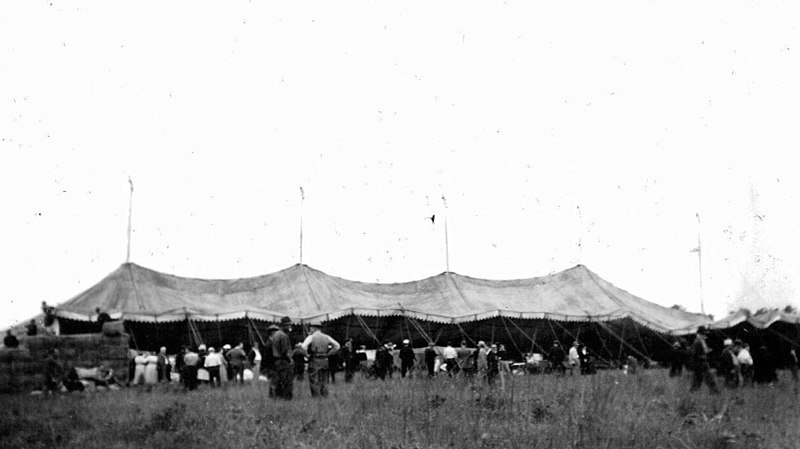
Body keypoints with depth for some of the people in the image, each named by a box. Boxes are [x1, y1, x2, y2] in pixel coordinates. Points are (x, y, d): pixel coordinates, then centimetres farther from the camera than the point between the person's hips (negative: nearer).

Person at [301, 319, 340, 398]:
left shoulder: (311, 337, -5)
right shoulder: (326, 337, 9)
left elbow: (304, 346, -22)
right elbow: (337, 346, 6)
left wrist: (308, 353, -5)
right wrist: (328, 353, 10)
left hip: (314, 362, -5)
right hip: (324, 362, 5)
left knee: (314, 383, 0)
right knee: (323, 383, 14)